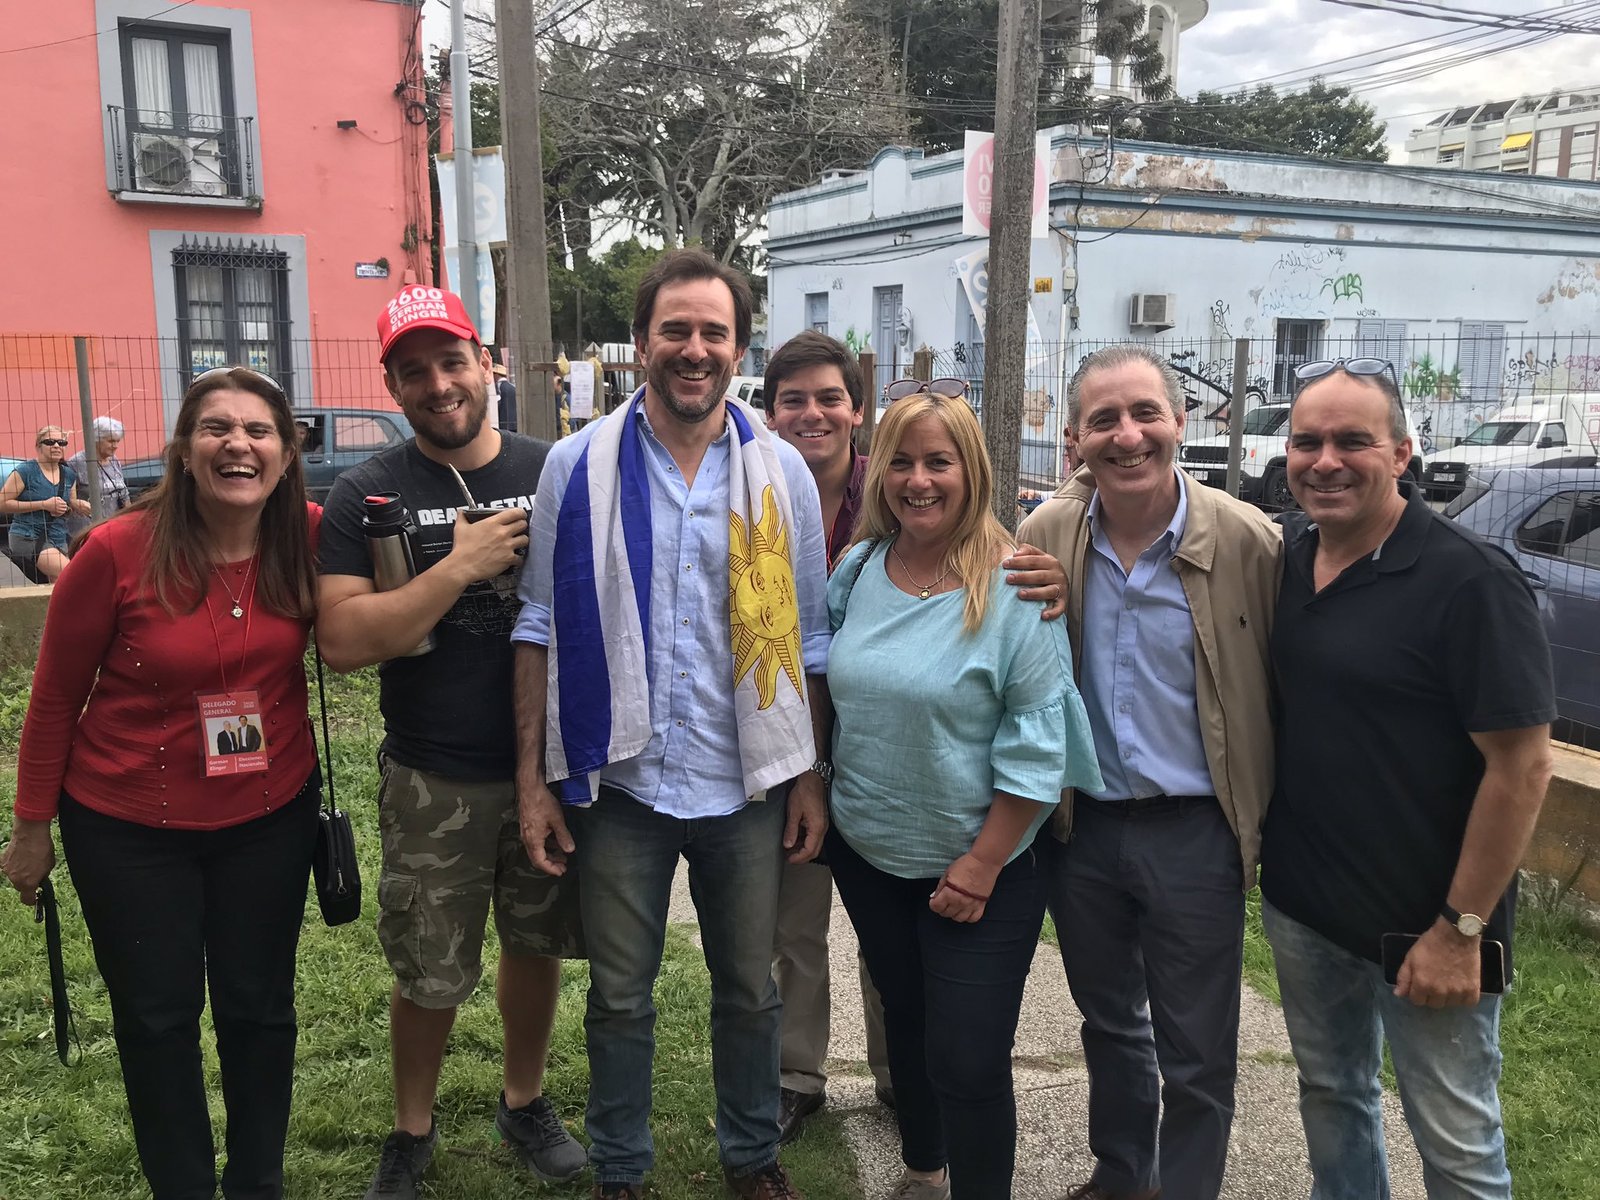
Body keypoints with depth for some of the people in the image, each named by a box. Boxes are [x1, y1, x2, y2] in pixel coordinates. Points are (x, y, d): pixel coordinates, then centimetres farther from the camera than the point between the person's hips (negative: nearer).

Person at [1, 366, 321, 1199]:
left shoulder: (307, 539, -13)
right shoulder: (117, 552, -19)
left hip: (270, 817, 2)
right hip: (128, 829, -2)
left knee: (259, 1006, 17)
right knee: (157, 1016, 14)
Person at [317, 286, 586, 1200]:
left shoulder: (552, 472, 0)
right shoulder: (368, 495, -5)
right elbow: (342, 641, -16)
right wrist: (460, 567, -22)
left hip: (549, 763, 2)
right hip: (435, 782, -2)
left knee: (536, 944, 17)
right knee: (429, 975, 10)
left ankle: (526, 1101, 41)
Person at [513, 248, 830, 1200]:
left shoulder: (781, 471, -1)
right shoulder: (579, 465, -4)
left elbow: (808, 638, 3)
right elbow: (542, 627, -1)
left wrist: (813, 777, 1)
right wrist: (533, 778, -3)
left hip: (747, 782, 1)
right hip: (621, 777, -1)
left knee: (750, 989, 17)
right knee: (621, 997, 14)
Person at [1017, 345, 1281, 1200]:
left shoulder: (1249, 542, -14)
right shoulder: (1043, 538, -5)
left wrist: (1269, 820, -7)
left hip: (1195, 831, -3)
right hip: (1081, 824, 4)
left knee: (1196, 1056, 10)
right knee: (1107, 1022, 24)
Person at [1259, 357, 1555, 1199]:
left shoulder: (1468, 582, -18)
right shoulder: (1281, 556, 0)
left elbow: (1521, 764, -18)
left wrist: (1461, 929, -16)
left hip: (1424, 927, -5)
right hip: (1299, 905, 6)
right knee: (1329, 1097, 22)